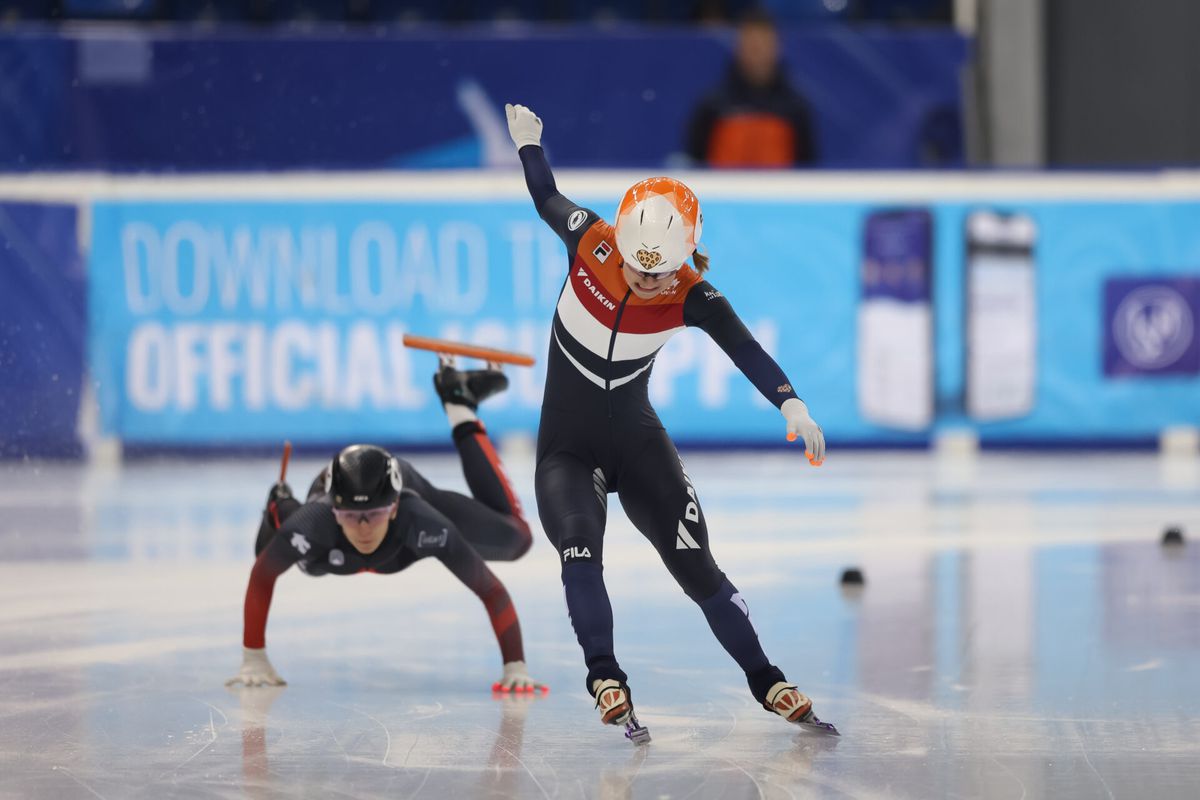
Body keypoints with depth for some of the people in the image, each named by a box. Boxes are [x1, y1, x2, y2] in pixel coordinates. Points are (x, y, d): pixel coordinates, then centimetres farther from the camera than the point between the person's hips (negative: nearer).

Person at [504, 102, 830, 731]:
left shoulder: (691, 298, -18)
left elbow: (745, 348, -33)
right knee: (580, 553, -25)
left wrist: (791, 404, -48)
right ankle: (606, 680, -14)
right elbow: (547, 199, 5)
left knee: (695, 564, -4)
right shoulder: (589, 242, -17)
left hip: (637, 442, 0)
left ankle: (766, 682, 7)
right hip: (565, 449, 0)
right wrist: (528, 141, 14)